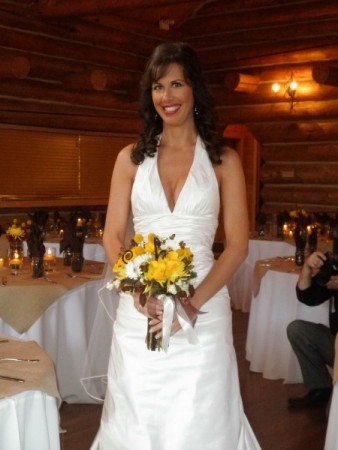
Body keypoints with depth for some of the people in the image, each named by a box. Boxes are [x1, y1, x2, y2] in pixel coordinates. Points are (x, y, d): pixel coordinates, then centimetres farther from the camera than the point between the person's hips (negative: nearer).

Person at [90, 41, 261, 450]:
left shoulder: (223, 160, 2)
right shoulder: (131, 158, 7)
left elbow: (238, 244, -2)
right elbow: (112, 238, 5)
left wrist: (193, 303, -14)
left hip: (202, 309, -1)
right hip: (139, 309, 2)